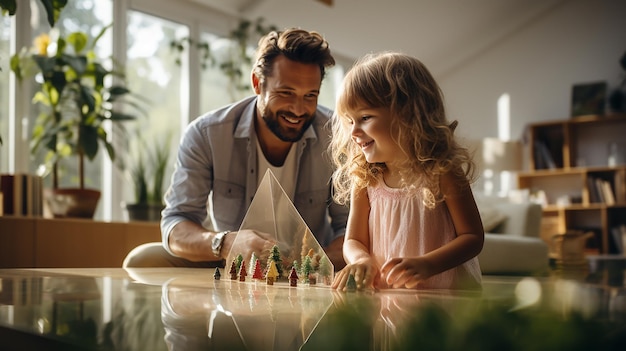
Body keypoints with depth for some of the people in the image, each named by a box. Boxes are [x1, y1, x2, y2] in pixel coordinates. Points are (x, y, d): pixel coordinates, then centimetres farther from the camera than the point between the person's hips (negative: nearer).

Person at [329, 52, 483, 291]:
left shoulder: (441, 172, -6)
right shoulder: (365, 180, 5)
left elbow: (473, 237, -4)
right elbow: (353, 241, 8)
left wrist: (427, 264, -21)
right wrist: (362, 260, -16)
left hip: (450, 297, -4)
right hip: (385, 302, 4)